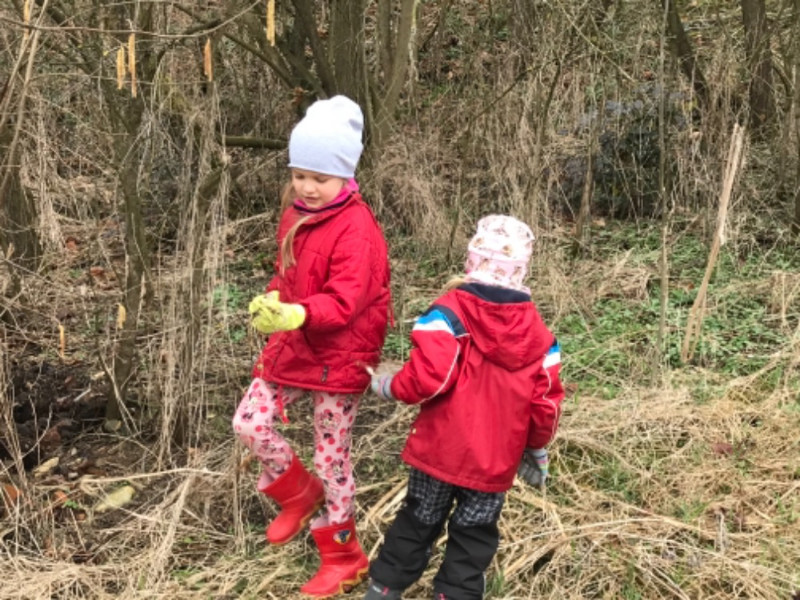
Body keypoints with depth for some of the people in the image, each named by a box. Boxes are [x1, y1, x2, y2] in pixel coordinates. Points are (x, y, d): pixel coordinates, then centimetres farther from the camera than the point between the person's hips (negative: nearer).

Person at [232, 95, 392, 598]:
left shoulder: (356, 228, -22)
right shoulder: (296, 216, 5)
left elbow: (345, 301, -30)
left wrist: (296, 315, -45)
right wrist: (271, 302, -1)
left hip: (339, 356, -8)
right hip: (293, 346, 8)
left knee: (332, 457, 3)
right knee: (249, 423, 4)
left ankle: (344, 558, 24)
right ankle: (300, 495, 30)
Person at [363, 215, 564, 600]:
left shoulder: (448, 313, -14)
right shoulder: (538, 334, -1)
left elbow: (427, 379, -22)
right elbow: (545, 403, 2)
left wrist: (386, 386, -2)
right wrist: (536, 448, 18)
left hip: (439, 452, -1)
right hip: (496, 463, 1)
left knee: (417, 524, 18)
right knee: (473, 541, 14)